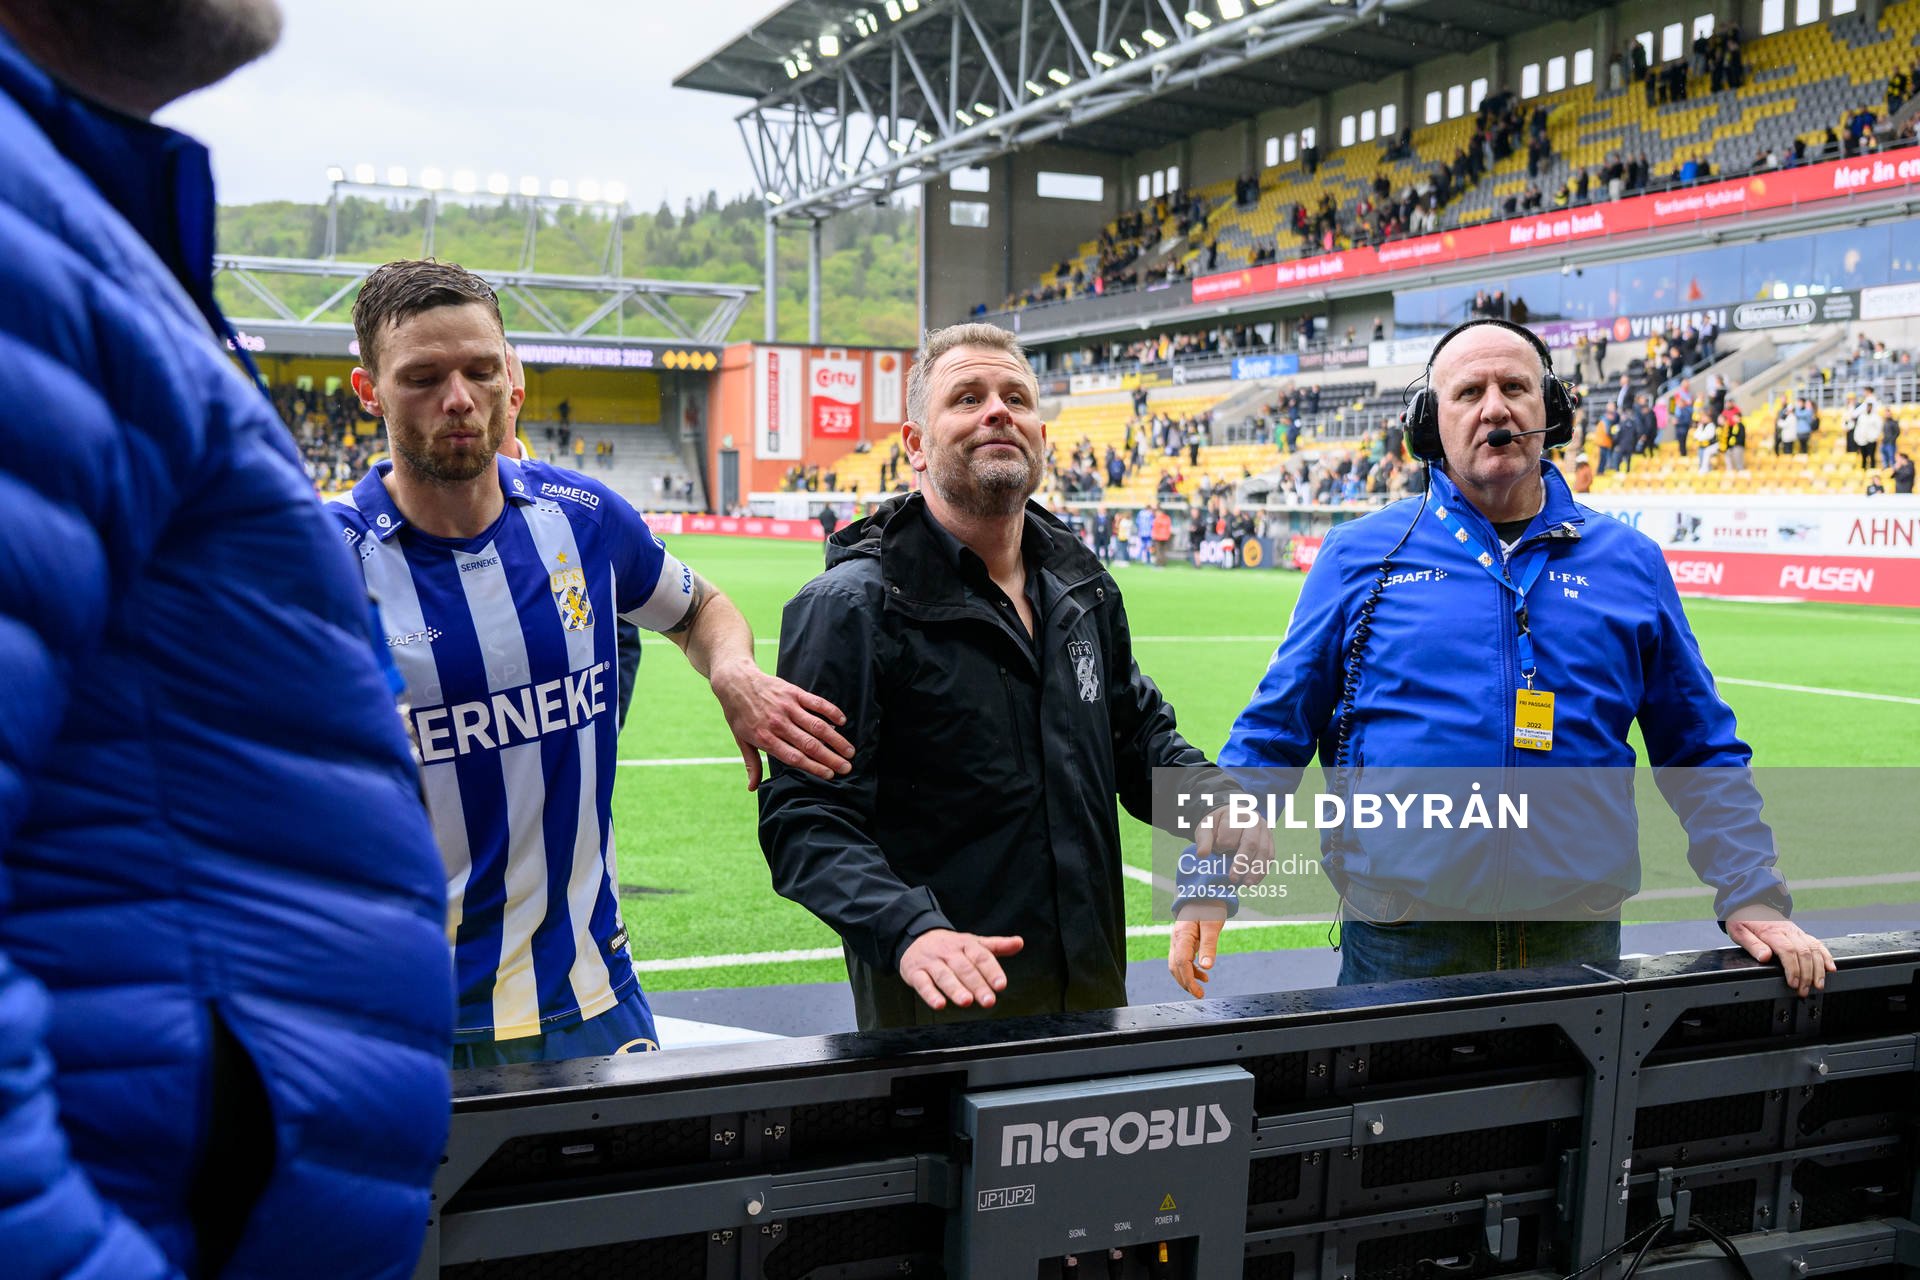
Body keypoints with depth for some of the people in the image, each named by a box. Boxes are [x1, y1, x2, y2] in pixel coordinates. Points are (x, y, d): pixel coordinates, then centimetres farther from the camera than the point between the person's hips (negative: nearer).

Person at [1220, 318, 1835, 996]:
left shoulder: (1630, 562, 8)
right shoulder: (1360, 554, 3)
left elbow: (1702, 753, 14)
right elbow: (1272, 731, 4)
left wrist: (1755, 898, 5)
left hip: (1578, 938, 2)